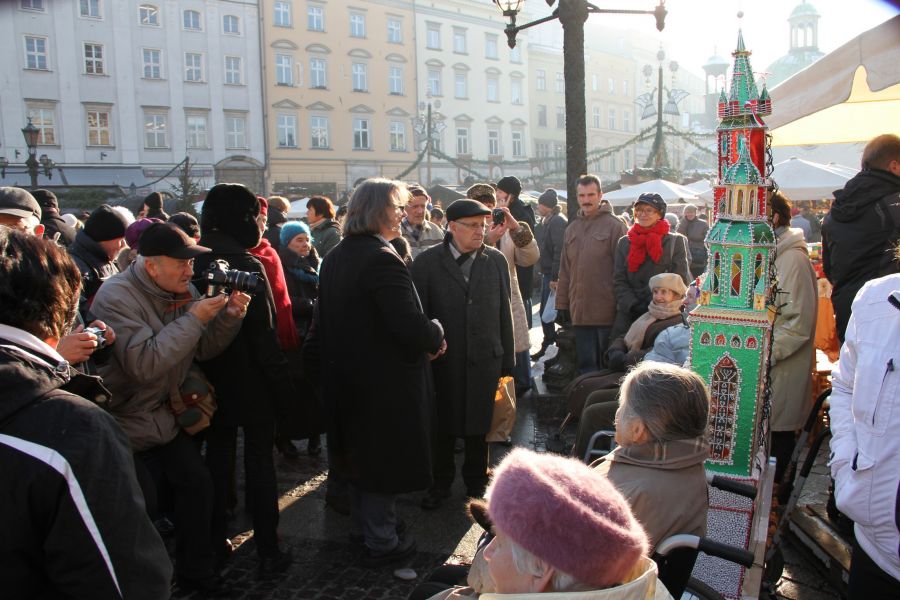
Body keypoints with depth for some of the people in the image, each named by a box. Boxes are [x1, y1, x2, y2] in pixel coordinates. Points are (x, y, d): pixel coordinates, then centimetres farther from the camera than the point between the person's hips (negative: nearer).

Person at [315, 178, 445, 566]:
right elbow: (413, 329, -29)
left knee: (360, 457, 23)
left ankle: (366, 528, 43)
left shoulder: (335, 257, 5)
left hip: (346, 379, 9)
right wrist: (436, 335, -7)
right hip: (385, 384, -9)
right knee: (385, 461, 8)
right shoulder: (382, 259, -23)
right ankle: (381, 543, 25)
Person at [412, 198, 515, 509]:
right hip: (443, 363, -1)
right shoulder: (427, 262, -5)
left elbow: (504, 313, 6)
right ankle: (441, 483, 33)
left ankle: (476, 483, 33)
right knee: (442, 427, 12)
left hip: (484, 361, 2)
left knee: (478, 428, 13)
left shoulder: (496, 260, 3)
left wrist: (507, 360, 6)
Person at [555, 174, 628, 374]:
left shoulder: (614, 225, -4)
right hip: (580, 310, 5)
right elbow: (565, 270, 14)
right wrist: (561, 304, 10)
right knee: (586, 364, 10)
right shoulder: (572, 228, 13)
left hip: (607, 310, -5)